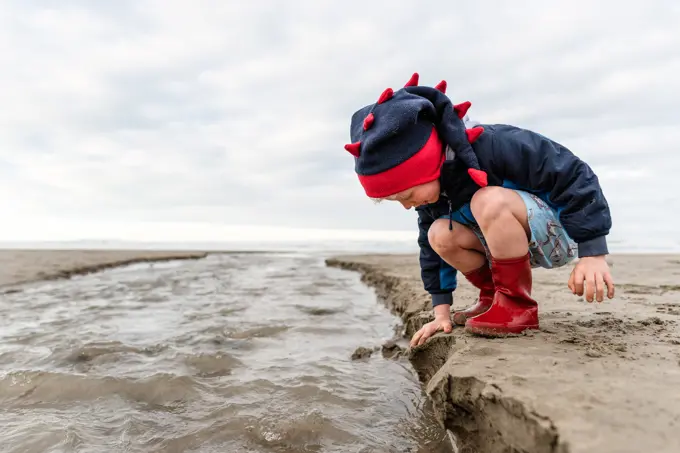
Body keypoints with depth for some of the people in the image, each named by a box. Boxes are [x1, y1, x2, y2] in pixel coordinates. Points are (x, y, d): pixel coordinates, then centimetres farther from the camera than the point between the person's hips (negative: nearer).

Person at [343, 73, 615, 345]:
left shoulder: (494, 146, -32)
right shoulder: (430, 187, -8)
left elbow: (574, 176, -27)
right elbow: (430, 249, -2)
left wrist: (593, 253, -29)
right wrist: (442, 312, -5)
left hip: (560, 233, -6)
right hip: (514, 240, 6)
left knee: (489, 201, -35)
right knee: (439, 234, -17)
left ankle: (517, 306, -19)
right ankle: (493, 296, 3)